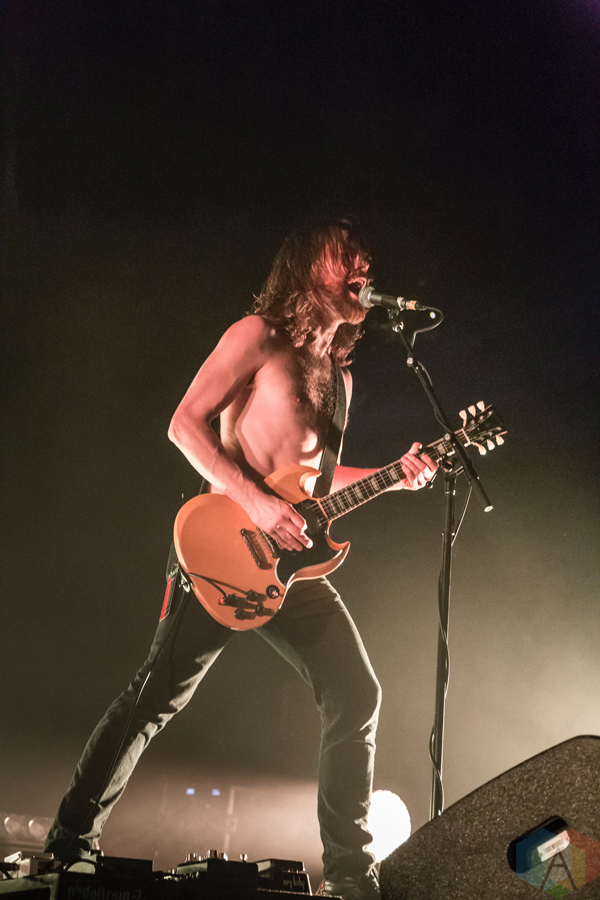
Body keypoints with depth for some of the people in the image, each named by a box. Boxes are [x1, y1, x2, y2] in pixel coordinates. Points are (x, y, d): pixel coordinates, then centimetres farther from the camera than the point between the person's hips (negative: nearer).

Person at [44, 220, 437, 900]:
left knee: (357, 698, 1)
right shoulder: (259, 334, -4)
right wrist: (256, 502, -21)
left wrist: (392, 475, 10)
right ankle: (70, 842, 16)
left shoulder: (338, 372, 18)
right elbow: (184, 424, -12)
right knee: (156, 697, -3)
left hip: (290, 556, 7)